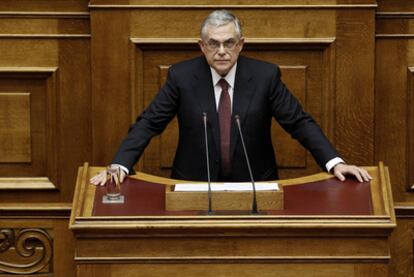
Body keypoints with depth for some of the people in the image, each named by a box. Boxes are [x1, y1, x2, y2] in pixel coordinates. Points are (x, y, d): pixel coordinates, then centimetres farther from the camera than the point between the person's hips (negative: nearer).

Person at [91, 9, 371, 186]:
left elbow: (299, 122, -2)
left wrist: (334, 162, -14)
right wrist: (120, 165, -16)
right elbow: (149, 123, -2)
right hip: (195, 187, 0)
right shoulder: (181, 76, -4)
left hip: (254, 187, 0)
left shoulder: (266, 75, -4)